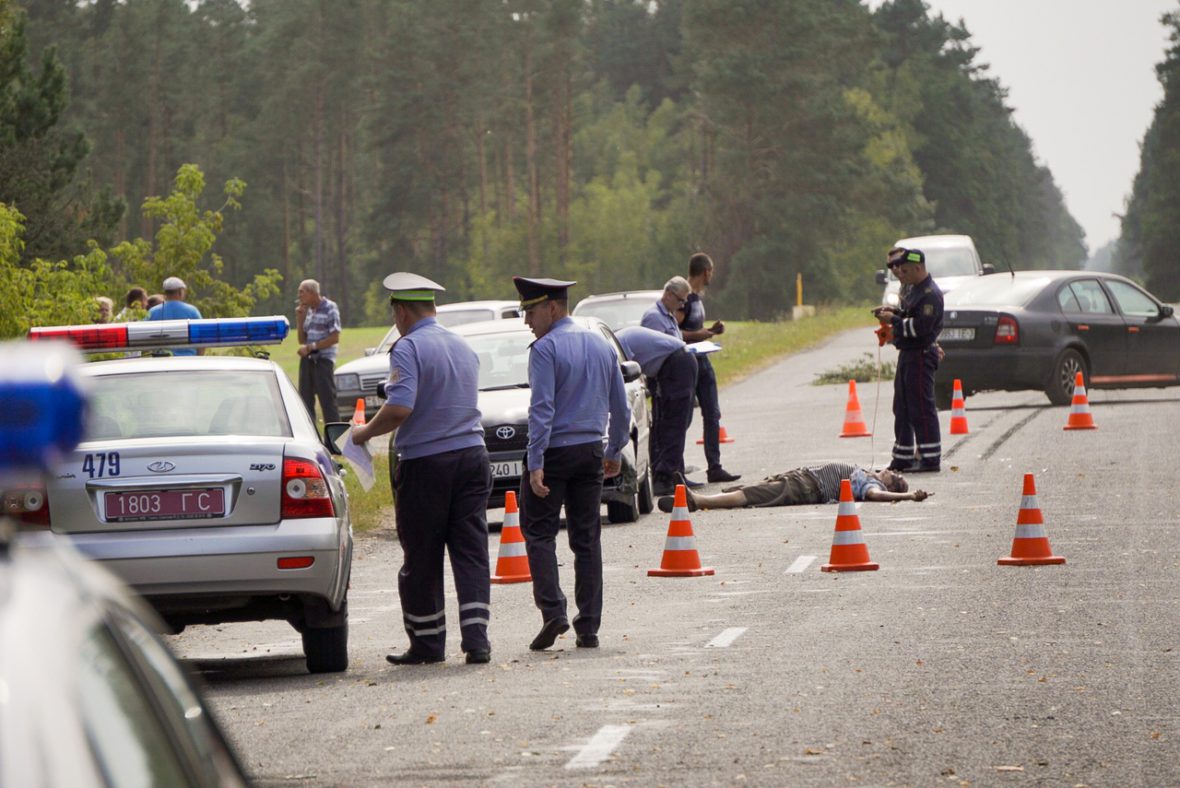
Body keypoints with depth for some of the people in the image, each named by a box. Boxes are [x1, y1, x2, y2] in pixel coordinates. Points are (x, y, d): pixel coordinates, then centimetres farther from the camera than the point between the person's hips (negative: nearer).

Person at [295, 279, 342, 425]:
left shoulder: (329, 309, -6)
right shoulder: (307, 310, 14)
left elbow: (335, 338, -12)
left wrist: (311, 347, -15)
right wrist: (299, 318, 5)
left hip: (323, 359, -7)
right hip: (307, 360, 7)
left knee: (327, 400, -9)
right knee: (306, 400, 5)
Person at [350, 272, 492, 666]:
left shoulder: (409, 348, -12)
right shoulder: (464, 347, 13)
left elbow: (399, 408, -24)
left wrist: (365, 433, -8)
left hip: (425, 462, -6)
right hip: (471, 456, 6)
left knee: (421, 559, 5)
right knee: (471, 552, 4)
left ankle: (427, 643, 11)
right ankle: (477, 639, -4)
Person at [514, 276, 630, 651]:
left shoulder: (545, 348, -12)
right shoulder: (602, 345, 11)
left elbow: (542, 408, -18)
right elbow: (620, 406, 15)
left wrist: (535, 464, -20)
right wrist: (615, 451, 25)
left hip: (554, 451, -6)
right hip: (591, 451, 6)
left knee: (539, 532, 2)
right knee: (587, 538, 7)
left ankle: (552, 610, -14)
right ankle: (588, 627, 6)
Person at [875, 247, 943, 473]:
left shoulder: (930, 295, -18)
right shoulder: (911, 288, 13)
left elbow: (920, 327, -24)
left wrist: (894, 320, -15)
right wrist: (893, 312, 7)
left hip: (921, 355, -10)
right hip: (907, 353, 10)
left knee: (922, 408, -8)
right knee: (902, 408, 15)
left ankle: (930, 459, -4)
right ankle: (902, 457, 23)